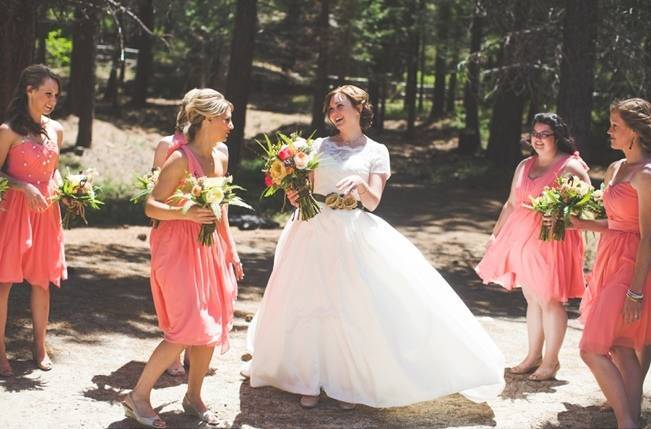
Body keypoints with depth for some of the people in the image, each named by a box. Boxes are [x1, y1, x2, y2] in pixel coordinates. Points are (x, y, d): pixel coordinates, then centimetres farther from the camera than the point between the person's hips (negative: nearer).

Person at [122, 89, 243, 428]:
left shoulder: (221, 159, 9)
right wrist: (185, 213, -30)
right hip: (178, 250, -8)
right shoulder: (180, 159, -14)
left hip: (211, 250, 8)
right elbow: (151, 207, -14)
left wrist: (231, 251, 19)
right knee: (187, 330, -12)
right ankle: (139, 396, -1)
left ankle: (193, 397, 21)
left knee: (211, 327, 7)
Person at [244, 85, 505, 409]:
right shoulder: (320, 146, 11)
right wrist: (296, 197, -13)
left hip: (353, 234, -1)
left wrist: (360, 183, -23)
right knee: (310, 305, 0)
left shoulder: (376, 152, 6)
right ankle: (309, 381, 10)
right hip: (314, 230, 1)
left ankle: (346, 383, 4)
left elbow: (372, 202, -3)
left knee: (352, 308, -7)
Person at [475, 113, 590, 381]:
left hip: (553, 240, -6)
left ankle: (551, 361, 7)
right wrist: (496, 235, 19)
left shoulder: (571, 166, -5)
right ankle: (533, 356, 20)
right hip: (522, 238, 6)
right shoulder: (524, 166, 15)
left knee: (549, 301, -3)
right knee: (532, 299, 12)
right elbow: (511, 204, 21)